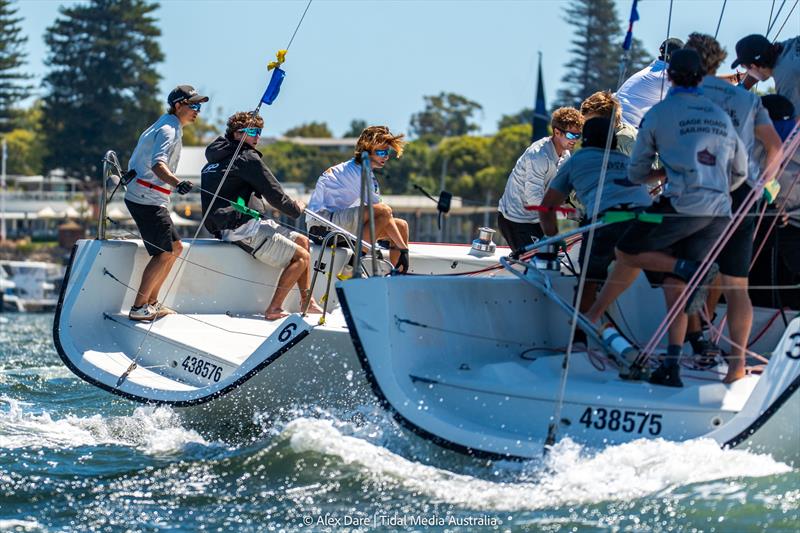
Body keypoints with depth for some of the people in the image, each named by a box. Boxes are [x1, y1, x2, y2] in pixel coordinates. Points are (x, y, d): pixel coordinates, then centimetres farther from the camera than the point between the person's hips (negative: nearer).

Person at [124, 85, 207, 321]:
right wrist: (177, 183, -50)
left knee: (175, 248, 13)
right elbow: (158, 163, -33)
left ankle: (151, 302, 17)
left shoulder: (166, 127, 18)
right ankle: (139, 307, -8)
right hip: (147, 200, -11)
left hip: (147, 199, 11)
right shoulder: (169, 130, -15)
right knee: (163, 253, -10)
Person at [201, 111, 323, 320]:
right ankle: (274, 309, -10)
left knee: (302, 241, 16)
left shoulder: (217, 158, 18)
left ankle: (307, 301, 16)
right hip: (242, 229, -10)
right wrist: (297, 210, 10)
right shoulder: (247, 158, -11)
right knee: (302, 256, -9)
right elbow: (275, 195, -9)